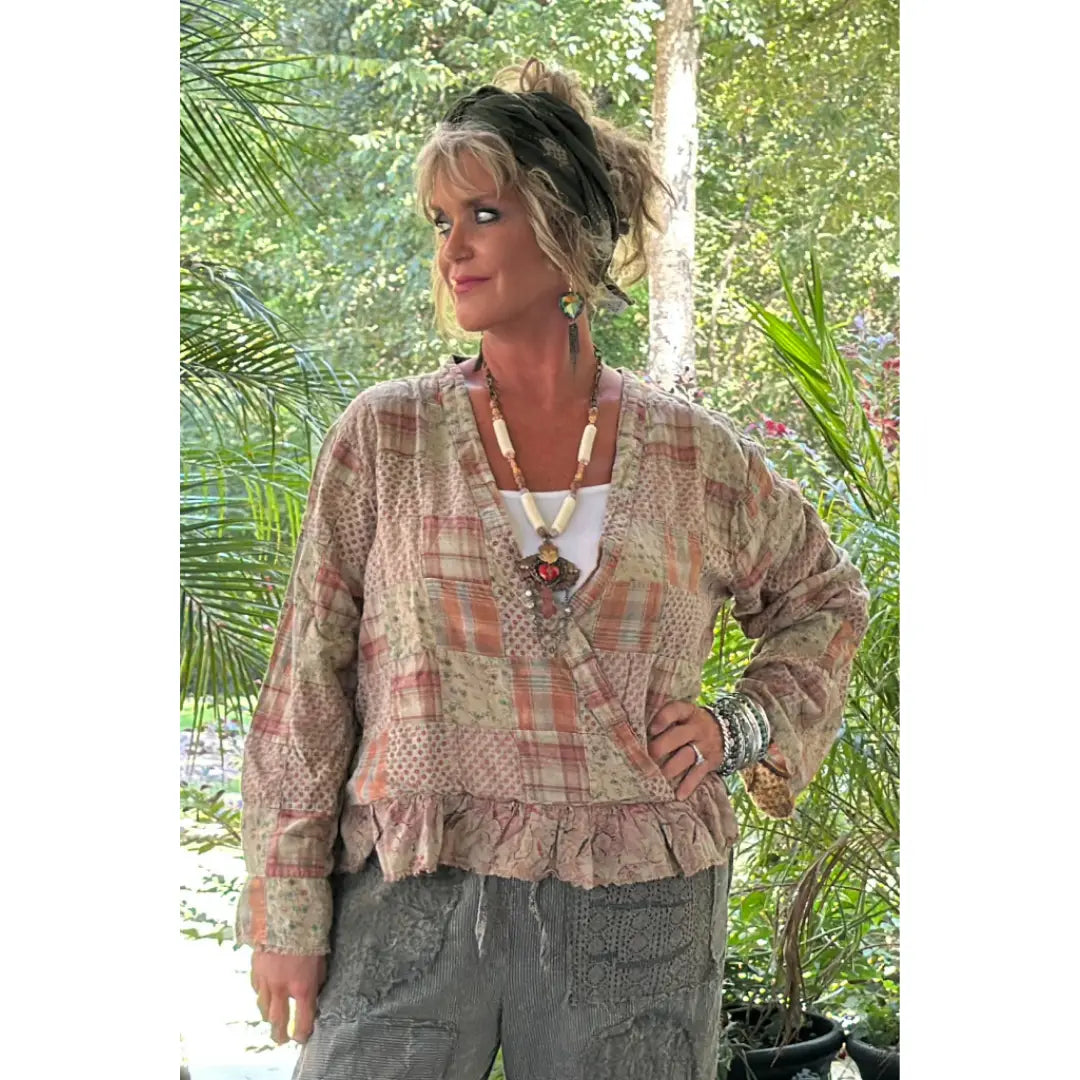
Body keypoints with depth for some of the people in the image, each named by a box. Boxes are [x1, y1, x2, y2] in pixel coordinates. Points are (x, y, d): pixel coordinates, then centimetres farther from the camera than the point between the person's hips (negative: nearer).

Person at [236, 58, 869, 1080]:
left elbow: (825, 601, 20)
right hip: (413, 899, 0)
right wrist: (285, 906, -1)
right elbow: (308, 681, 2)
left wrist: (740, 728, 3)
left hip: (633, 916, 1)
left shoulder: (695, 454, 3)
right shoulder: (385, 436, 1)